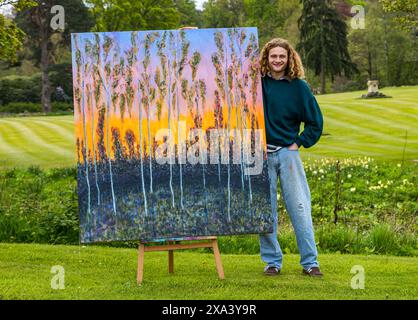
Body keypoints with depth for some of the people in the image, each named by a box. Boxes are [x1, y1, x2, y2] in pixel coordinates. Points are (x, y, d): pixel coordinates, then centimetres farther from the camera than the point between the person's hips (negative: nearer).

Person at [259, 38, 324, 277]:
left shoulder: (298, 86, 2)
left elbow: (316, 121, 8)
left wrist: (299, 143, 1)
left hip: (288, 152, -1)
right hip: (261, 152, 1)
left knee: (299, 206, -2)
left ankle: (310, 261, 2)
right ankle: (272, 261, 12)